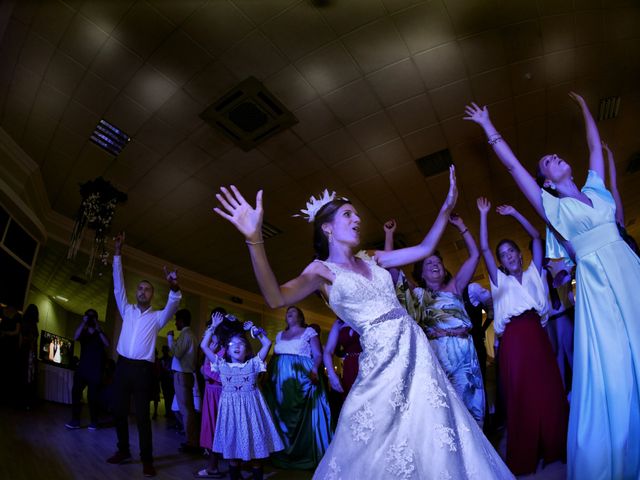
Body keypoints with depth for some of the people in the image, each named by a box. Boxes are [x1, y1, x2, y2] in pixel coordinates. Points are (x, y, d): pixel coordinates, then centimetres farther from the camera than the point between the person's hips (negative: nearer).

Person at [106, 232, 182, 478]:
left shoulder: (157, 316, 5)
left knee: (142, 414, -3)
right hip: (123, 365, 3)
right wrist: (118, 253, -1)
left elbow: (172, 306, -15)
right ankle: (123, 450, 26)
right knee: (119, 410, 9)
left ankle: (147, 459, 4)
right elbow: (118, 286, 6)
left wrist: (174, 288, -39)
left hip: (143, 369, -3)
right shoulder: (127, 310, 13)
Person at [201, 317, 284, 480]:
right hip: (231, 409, 1)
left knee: (255, 447, 5)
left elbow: (267, 344, -2)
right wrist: (213, 327, 5)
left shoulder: (253, 364, 3)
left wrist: (255, 331, 6)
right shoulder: (222, 365, 6)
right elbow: (204, 346, 4)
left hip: (250, 408, -1)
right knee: (232, 447, 9)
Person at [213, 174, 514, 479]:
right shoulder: (323, 270, -6)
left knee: (429, 433, 12)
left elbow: (424, 249, 17)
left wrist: (447, 207, 10)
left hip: (416, 351, 6)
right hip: (384, 358, -5)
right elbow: (276, 298, -23)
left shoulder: (371, 259, 12)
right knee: (382, 448, 8)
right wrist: (254, 239, -36)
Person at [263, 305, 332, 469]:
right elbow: (274, 357, 17)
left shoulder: (309, 332, 5)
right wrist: (267, 373, 3)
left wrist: (314, 369, -20)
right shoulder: (280, 335, 19)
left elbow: (318, 355, -3)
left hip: (302, 380, -4)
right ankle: (283, 454, 21)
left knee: (303, 418, -3)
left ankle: (305, 455, 10)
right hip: (280, 381, 5)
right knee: (281, 417, 8)